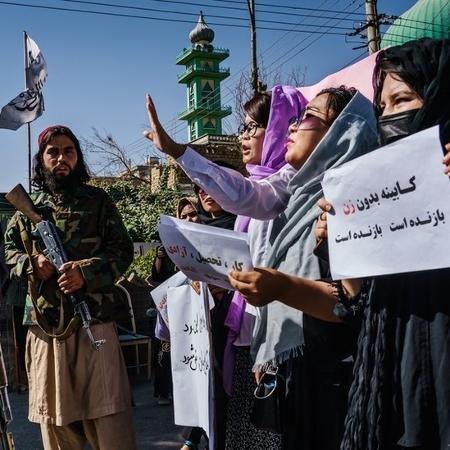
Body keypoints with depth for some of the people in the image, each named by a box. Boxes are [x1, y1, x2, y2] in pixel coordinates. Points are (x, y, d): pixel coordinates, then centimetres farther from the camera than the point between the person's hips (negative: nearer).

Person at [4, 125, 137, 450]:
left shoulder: (98, 200, 3)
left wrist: (86, 271, -18)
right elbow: (9, 249, 17)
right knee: (55, 417, 13)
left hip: (94, 319, -3)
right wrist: (31, 263, -5)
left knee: (109, 419, -1)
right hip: (45, 324, 3)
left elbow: (123, 250, -1)